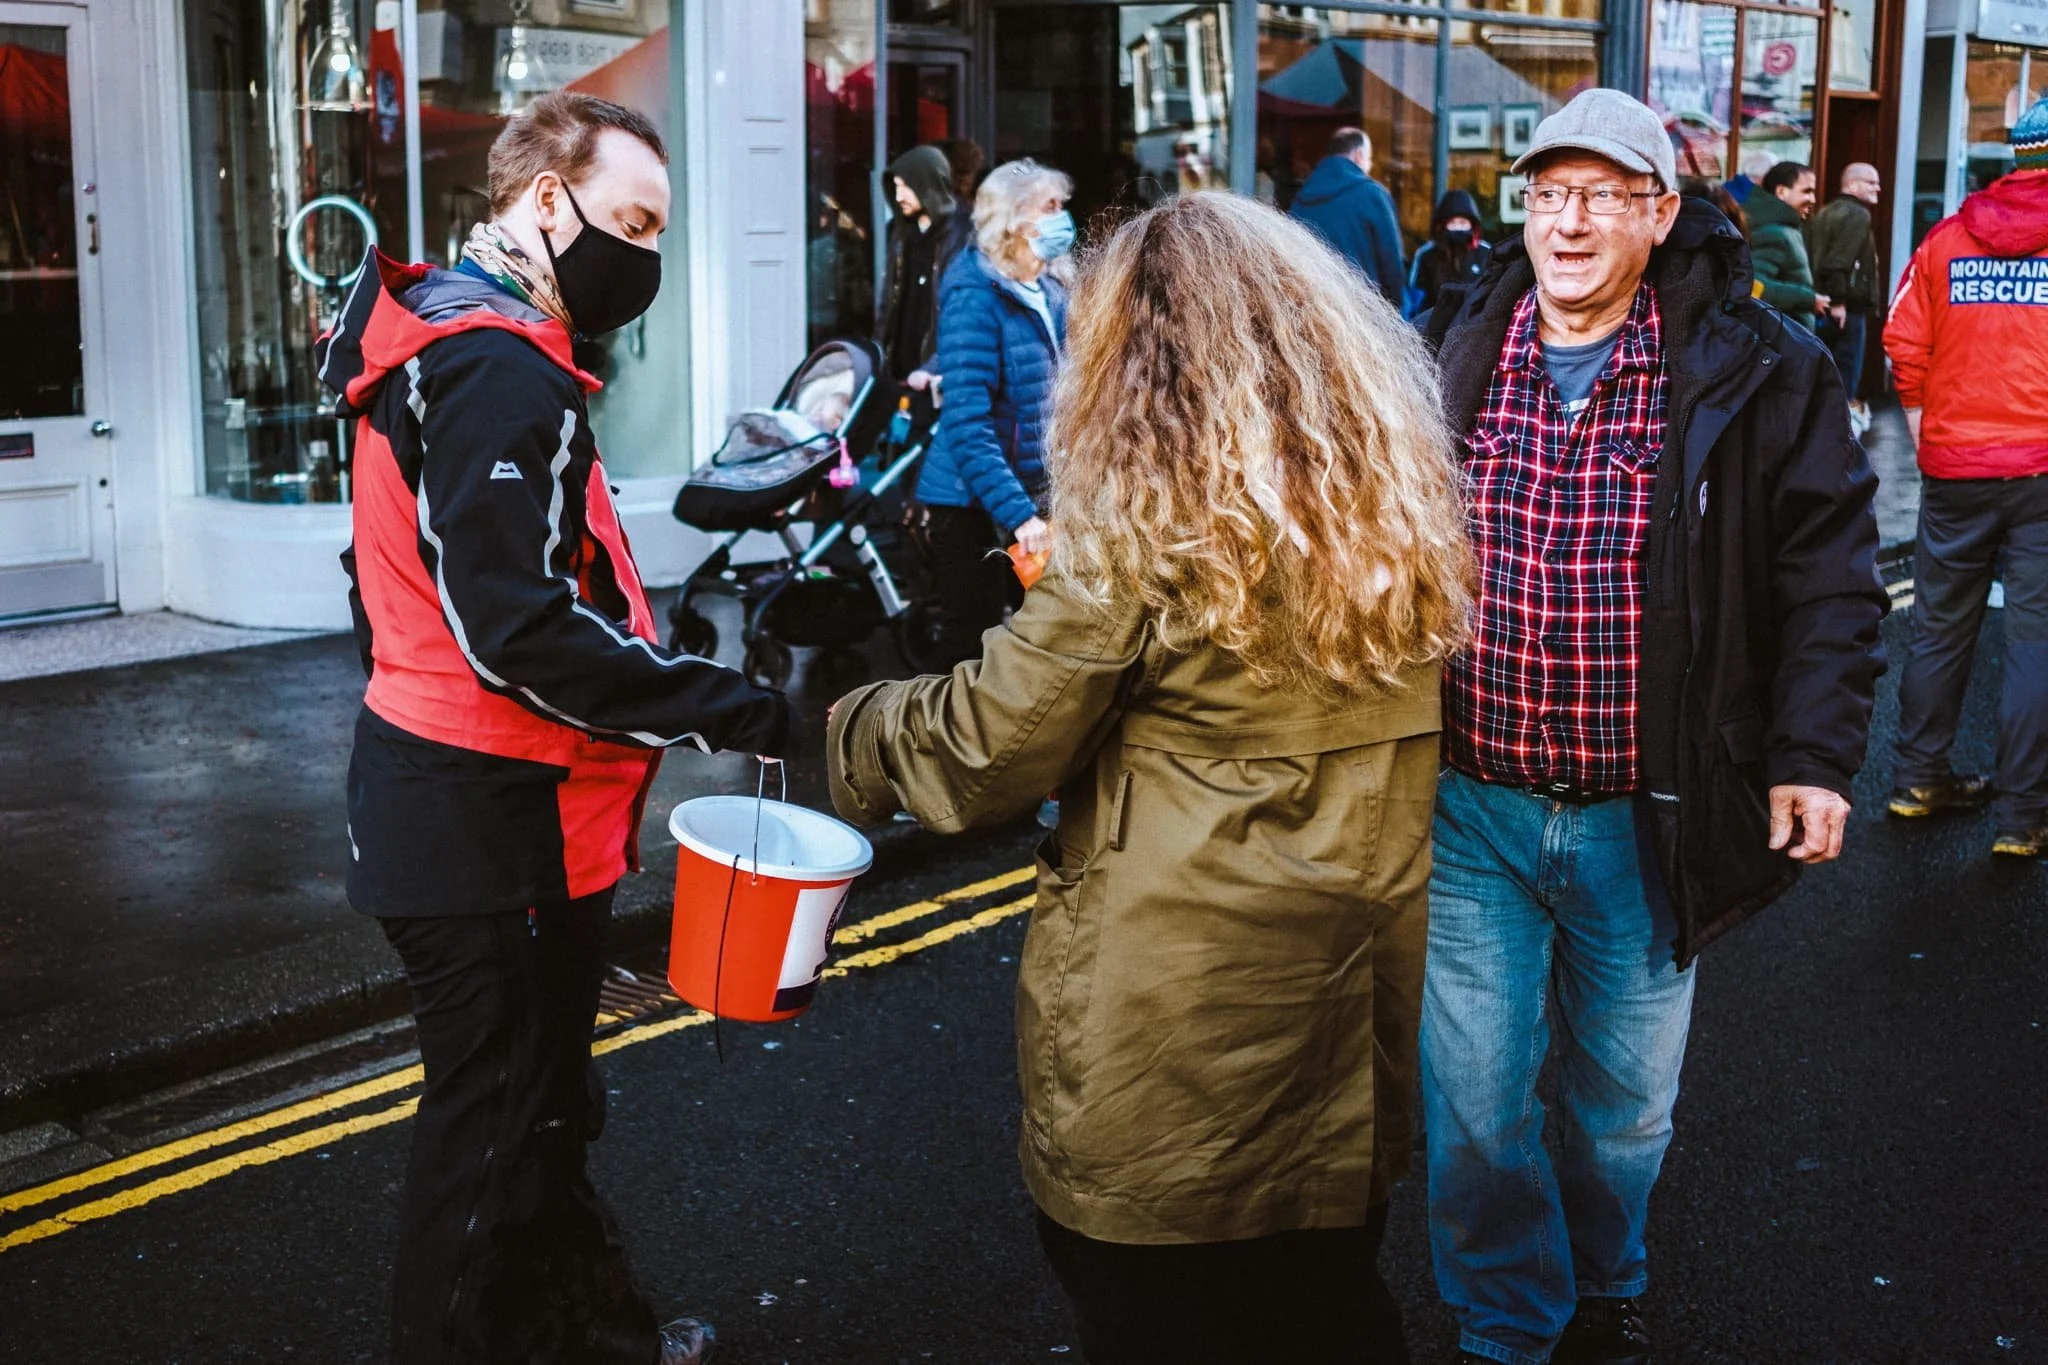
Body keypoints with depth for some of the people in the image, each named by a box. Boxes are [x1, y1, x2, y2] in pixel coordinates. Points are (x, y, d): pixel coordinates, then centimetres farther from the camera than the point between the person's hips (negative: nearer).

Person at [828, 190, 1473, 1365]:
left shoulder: (1153, 519, -16)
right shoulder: (1400, 494, 1)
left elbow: (986, 746, -12)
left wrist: (850, 738, 8)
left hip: (1175, 1020, -6)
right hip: (1355, 1005, 6)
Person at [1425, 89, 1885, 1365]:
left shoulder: (1759, 371, -8)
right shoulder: (1458, 360, 1)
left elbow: (1831, 573, -3)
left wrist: (1813, 755, -10)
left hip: (1648, 824, -1)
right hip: (1471, 811, 1)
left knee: (1626, 1105, 18)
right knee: (1474, 1106, 7)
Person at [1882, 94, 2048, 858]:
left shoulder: (1947, 238, 1)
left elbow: (1904, 344, 0)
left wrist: (1926, 432, 11)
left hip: (1955, 468, 3)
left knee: (1940, 627, 15)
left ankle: (1919, 779, 25)